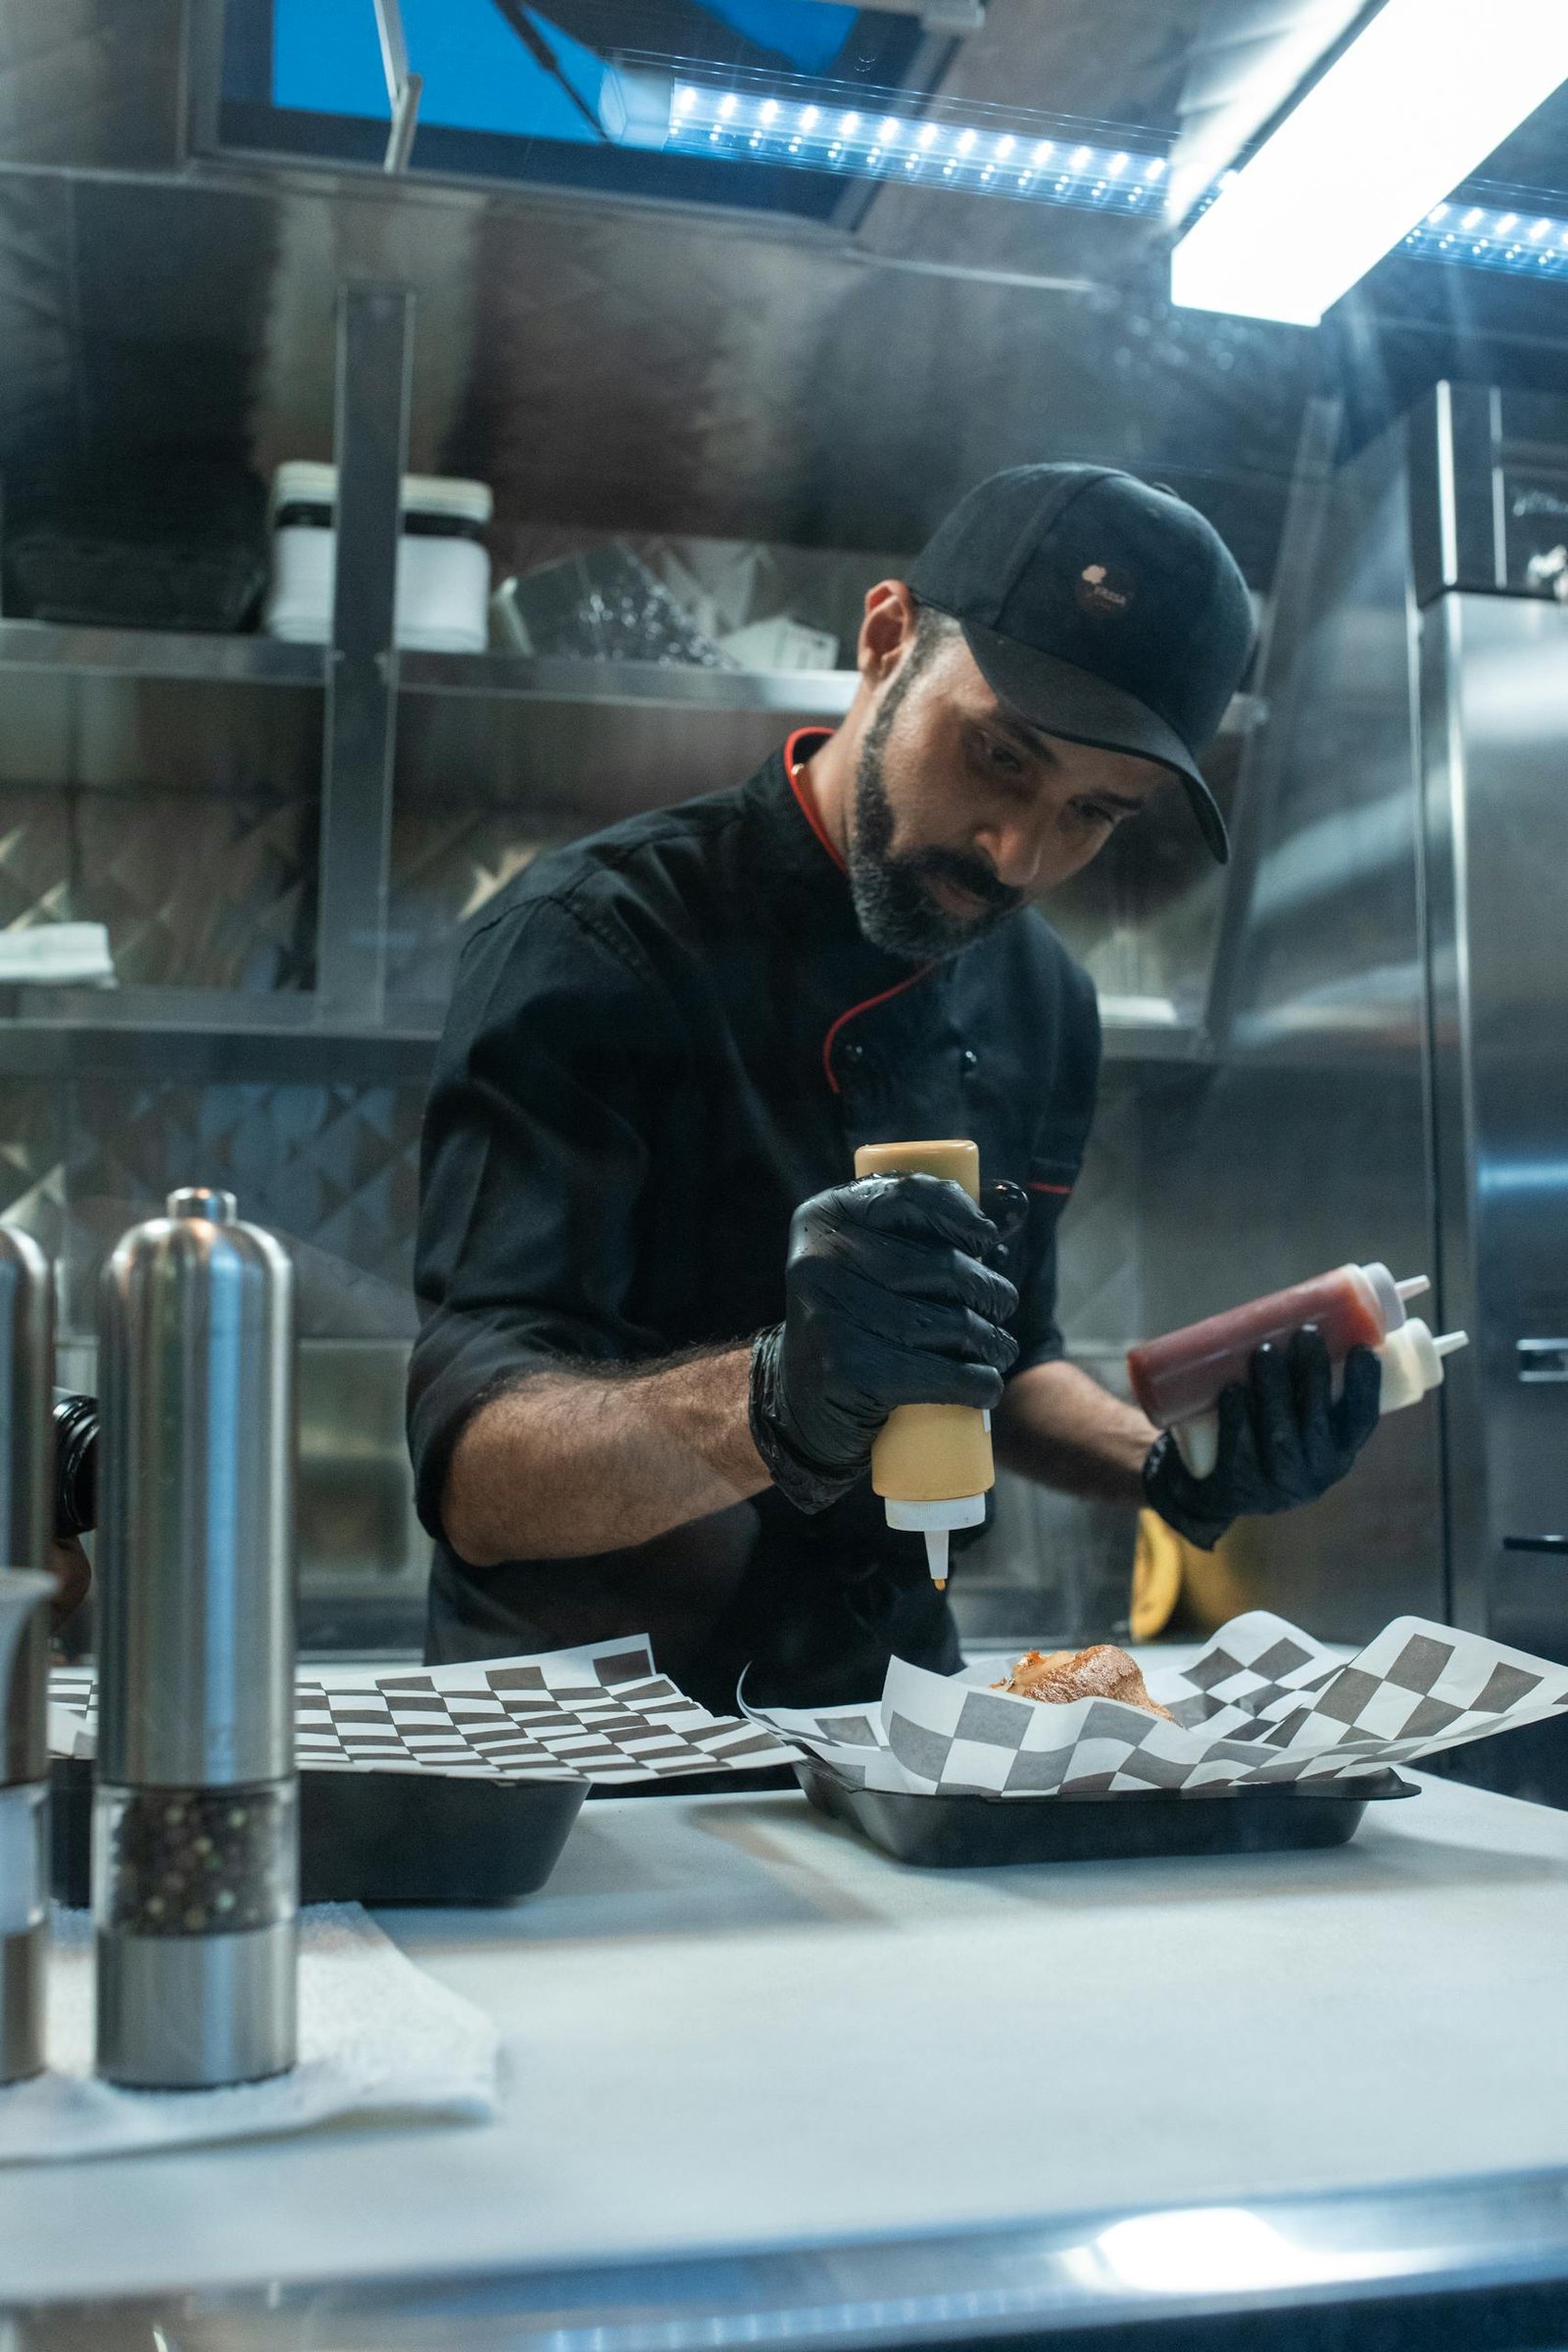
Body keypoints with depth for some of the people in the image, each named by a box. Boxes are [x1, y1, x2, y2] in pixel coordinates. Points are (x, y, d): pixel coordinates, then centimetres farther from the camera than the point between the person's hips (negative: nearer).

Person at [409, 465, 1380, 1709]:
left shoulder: (1044, 1002, 4)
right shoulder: (589, 941, -16)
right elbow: (473, 1473, -24)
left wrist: (1178, 1468, -1)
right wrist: (779, 1400, -41)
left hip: (887, 1696, 6)